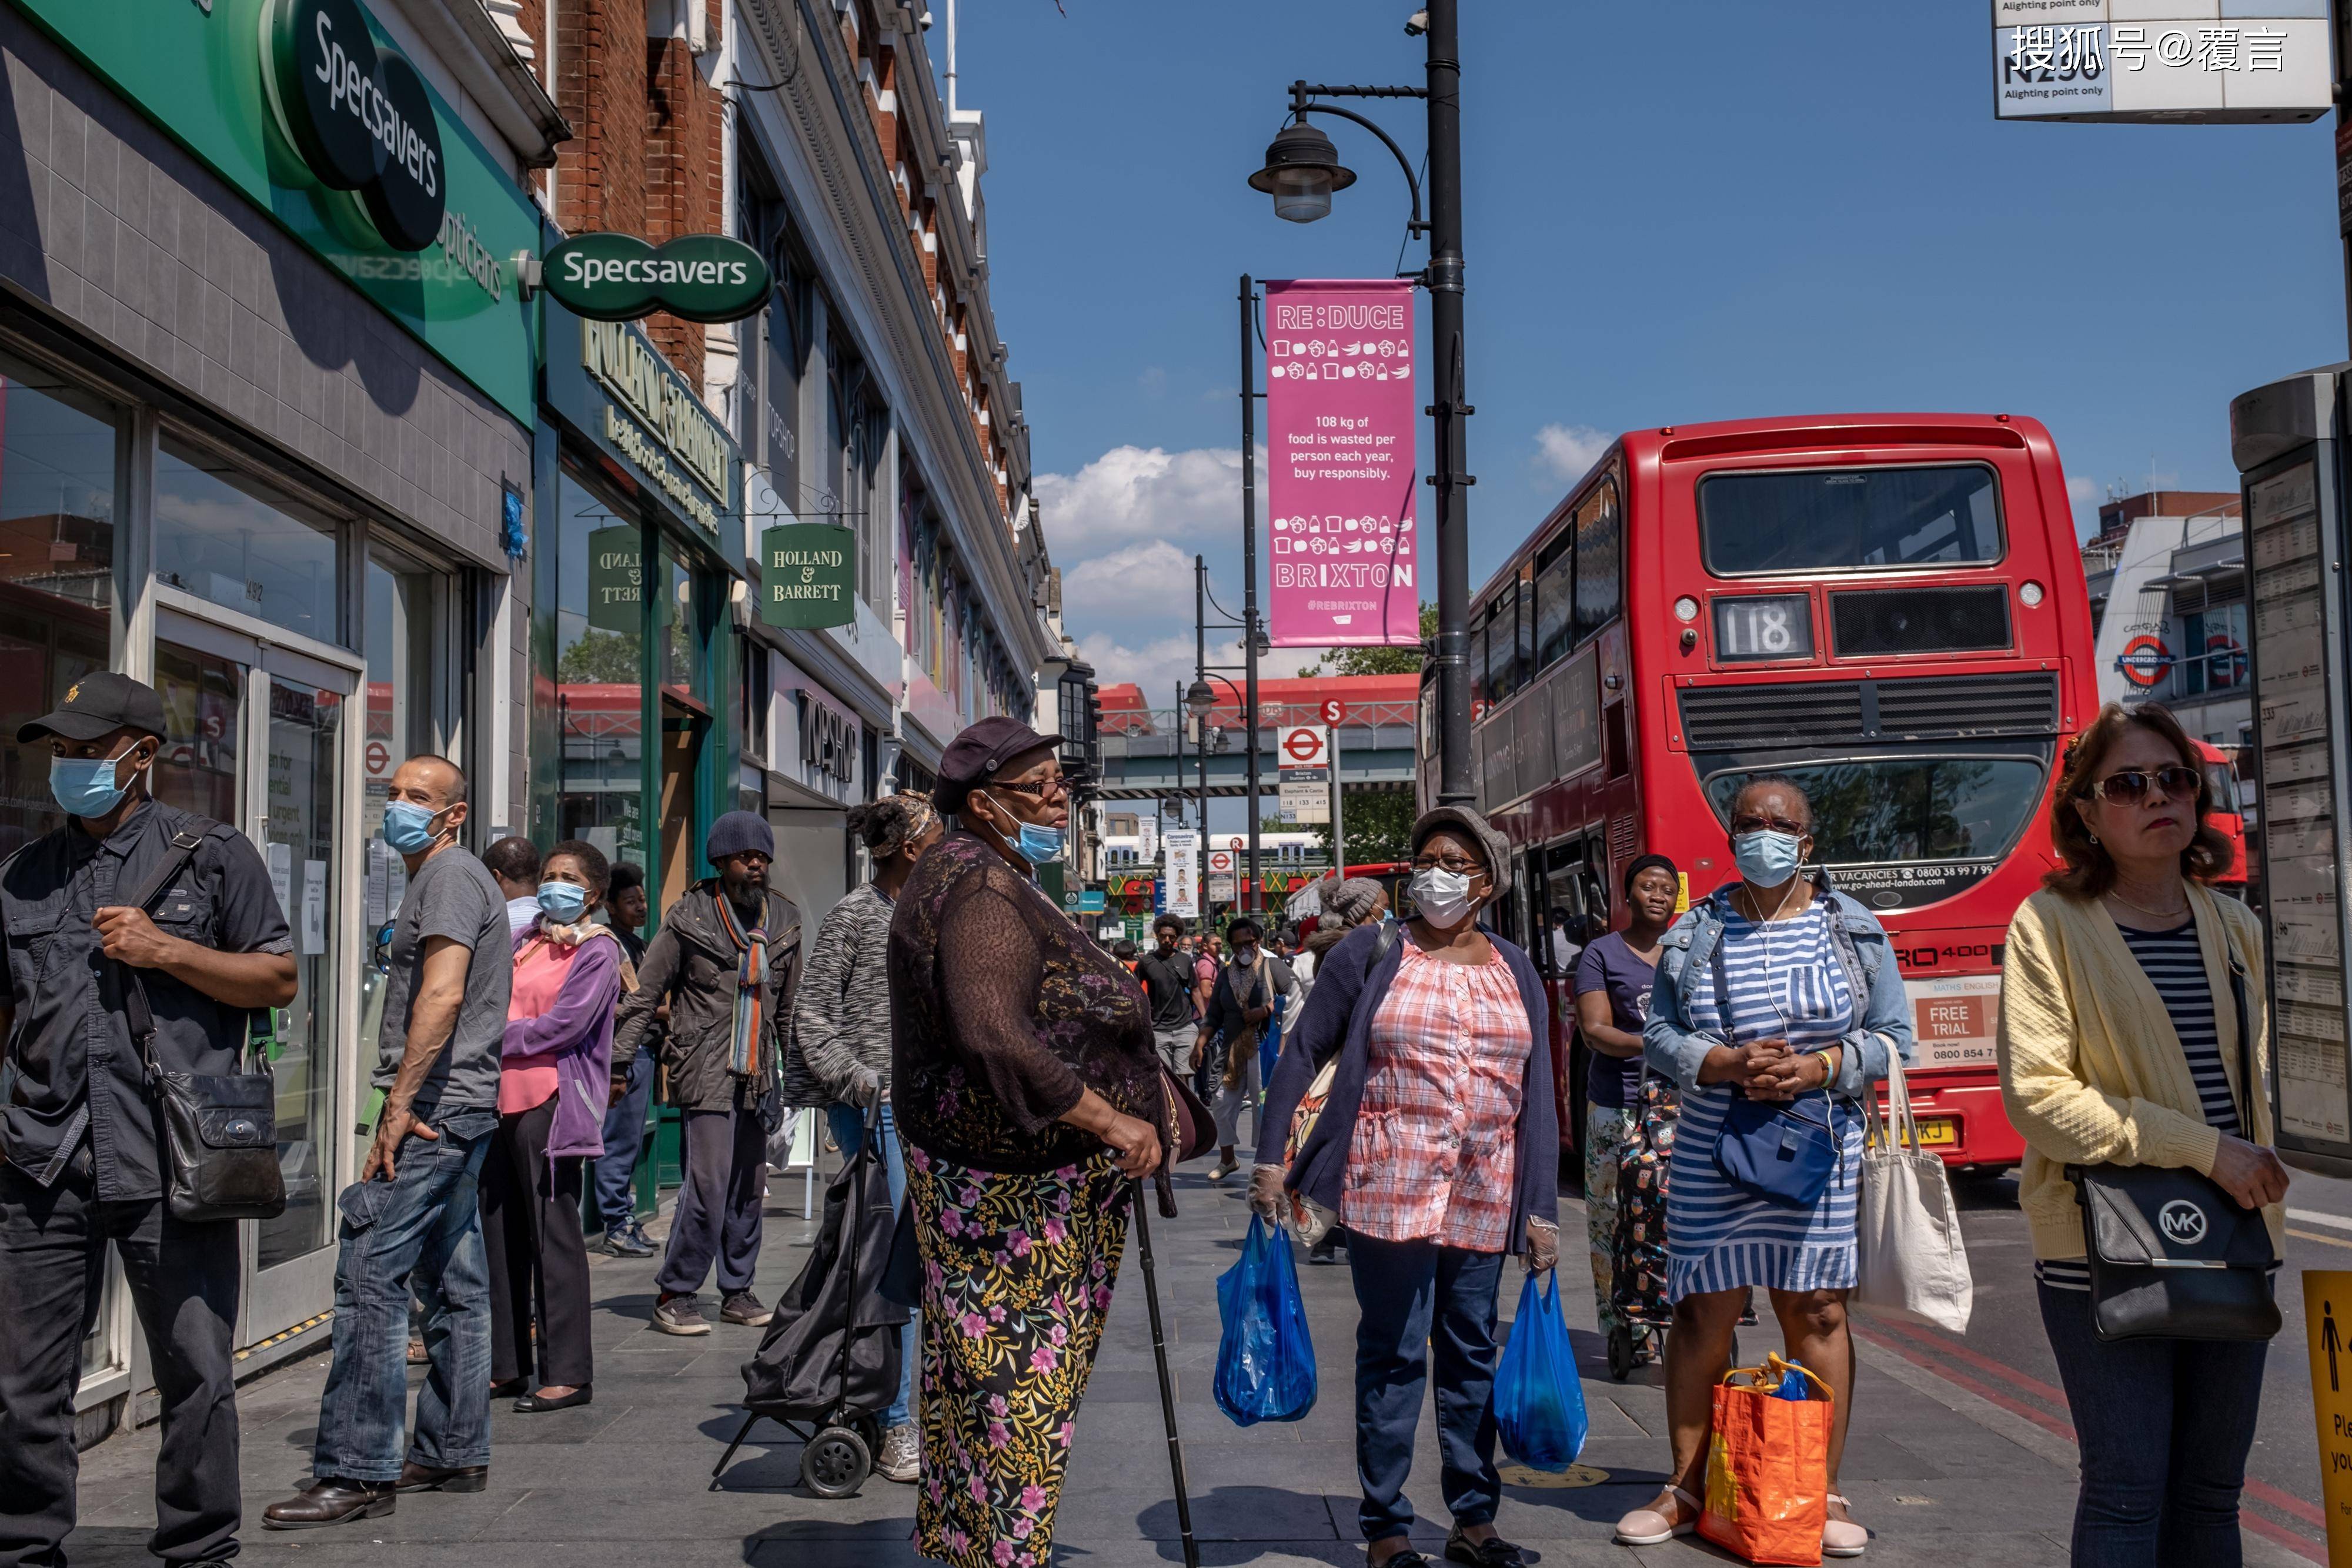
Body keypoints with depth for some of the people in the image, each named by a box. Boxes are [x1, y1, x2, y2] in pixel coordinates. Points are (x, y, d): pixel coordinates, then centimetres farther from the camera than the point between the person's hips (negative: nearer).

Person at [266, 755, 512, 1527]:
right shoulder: (444, 879, 23)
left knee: (369, 1275, -12)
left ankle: (357, 1471, -11)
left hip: (436, 1106, -11)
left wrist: (400, 1103, -21)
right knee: (452, 1282, 12)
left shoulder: (450, 876, -9)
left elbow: (442, 994, -20)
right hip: (461, 1108, 11)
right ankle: (453, 1454, 19)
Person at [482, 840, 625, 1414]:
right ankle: (506, 1366, 19)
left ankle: (568, 1373, 0)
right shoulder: (525, 941, 19)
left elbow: (564, 1024, -12)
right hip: (503, 1098, 7)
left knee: (552, 1234, -5)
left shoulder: (597, 950, -3)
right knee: (498, 1235, 9)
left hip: (551, 1104, -7)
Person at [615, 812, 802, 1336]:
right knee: (708, 1184, -12)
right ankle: (674, 1295, 0)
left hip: (758, 1073, 5)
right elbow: (644, 995, 0)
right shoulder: (690, 920, -3)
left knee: (749, 1188, 9)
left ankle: (737, 1291, 21)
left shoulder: (784, 922, 11)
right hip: (706, 1072, -5)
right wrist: (619, 1061, -4)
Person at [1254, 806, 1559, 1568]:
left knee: (1472, 1350, 13)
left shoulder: (1517, 973, 10)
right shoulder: (1373, 952, -1)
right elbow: (1305, 1051, 0)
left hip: (1485, 1193, 4)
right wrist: (1271, 1159, -5)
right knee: (1394, 1351, 2)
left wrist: (1542, 1208, 3)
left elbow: (1539, 1093, 8)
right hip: (1391, 1184, -4)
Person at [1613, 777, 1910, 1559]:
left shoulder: (1854, 929, 5)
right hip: (1712, 1156, 0)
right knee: (1702, 1314, 3)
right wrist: (1726, 1065, -14)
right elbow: (1658, 1034, 4)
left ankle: (1824, 1494, 15)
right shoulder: (1696, 931, 5)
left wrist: (1817, 1068, -13)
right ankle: (1687, 1488, 16)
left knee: (1817, 1313, 2)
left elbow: (1892, 1037, 4)